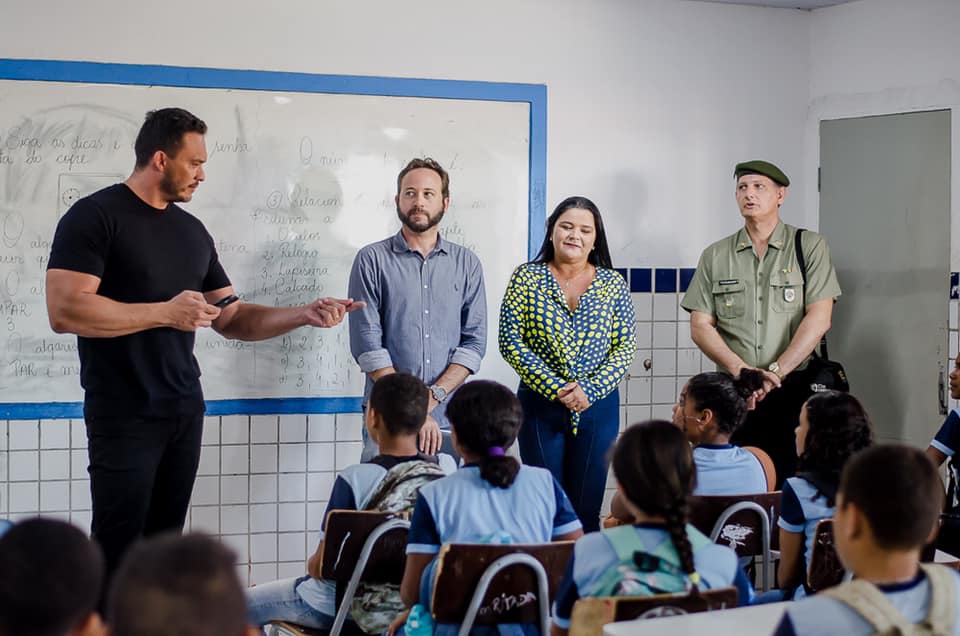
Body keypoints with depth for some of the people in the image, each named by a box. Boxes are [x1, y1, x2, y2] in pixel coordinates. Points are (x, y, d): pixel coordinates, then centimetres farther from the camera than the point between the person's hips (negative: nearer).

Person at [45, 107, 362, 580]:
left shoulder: (192, 231, 14)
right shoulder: (95, 217, -8)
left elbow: (231, 319, 17)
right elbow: (64, 311, -19)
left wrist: (303, 315, 3)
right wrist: (166, 313, -15)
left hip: (186, 411, 7)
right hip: (124, 416, -7)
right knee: (118, 553, -6)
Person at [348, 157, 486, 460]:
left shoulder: (467, 264, 8)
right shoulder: (372, 260, 0)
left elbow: (474, 341, 3)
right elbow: (367, 344, -6)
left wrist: (432, 396, -11)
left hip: (447, 419, 2)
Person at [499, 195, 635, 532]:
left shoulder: (613, 284, 5)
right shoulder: (527, 277, 0)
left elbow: (625, 347, 1)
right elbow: (511, 342, -6)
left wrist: (590, 390, -13)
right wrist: (556, 388, -14)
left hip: (597, 407, 1)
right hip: (540, 405, -1)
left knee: (587, 509, 6)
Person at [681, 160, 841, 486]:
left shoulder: (809, 246, 5)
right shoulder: (715, 256, 12)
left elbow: (818, 319, -5)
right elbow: (700, 325, 6)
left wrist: (774, 372, -12)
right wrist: (740, 369, -10)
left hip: (793, 390, -2)